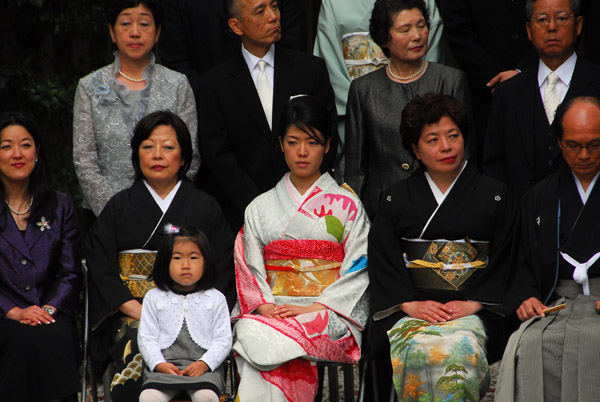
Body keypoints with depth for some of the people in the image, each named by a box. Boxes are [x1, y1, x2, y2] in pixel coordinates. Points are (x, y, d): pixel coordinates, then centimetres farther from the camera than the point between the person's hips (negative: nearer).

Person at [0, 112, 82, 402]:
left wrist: (49, 308, -9)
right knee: (27, 339, -35)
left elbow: (70, 273, 10)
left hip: (52, 314, 2)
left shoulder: (60, 207, 16)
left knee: (58, 338, -32)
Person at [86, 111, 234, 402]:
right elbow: (100, 268, 4)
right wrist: (140, 311, -10)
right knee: (139, 347, -34)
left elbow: (224, 270, 5)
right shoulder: (119, 207, 14)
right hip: (131, 312, 0)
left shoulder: (205, 208, 13)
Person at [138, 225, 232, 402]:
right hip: (163, 366, 1)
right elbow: (146, 338, 8)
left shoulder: (215, 299, 10)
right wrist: (160, 365, -10)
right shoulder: (154, 298, 13)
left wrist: (204, 364, -12)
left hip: (204, 368, -1)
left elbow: (223, 340, 5)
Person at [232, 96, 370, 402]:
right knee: (252, 336, -34)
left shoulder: (346, 205, 10)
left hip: (329, 315, -2)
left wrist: (315, 308, -13)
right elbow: (248, 268, 12)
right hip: (272, 311, 3)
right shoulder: (260, 208, 19)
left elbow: (357, 271, 1)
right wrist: (264, 306, -9)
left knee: (268, 344, -35)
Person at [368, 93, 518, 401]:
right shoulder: (396, 199, 14)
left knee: (461, 349, -33)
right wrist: (410, 303, -9)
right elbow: (381, 260, 6)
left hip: (475, 309, -1)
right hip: (412, 307, 1)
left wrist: (473, 304, -9)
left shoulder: (495, 195, 11)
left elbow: (505, 260, 5)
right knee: (418, 351, -32)